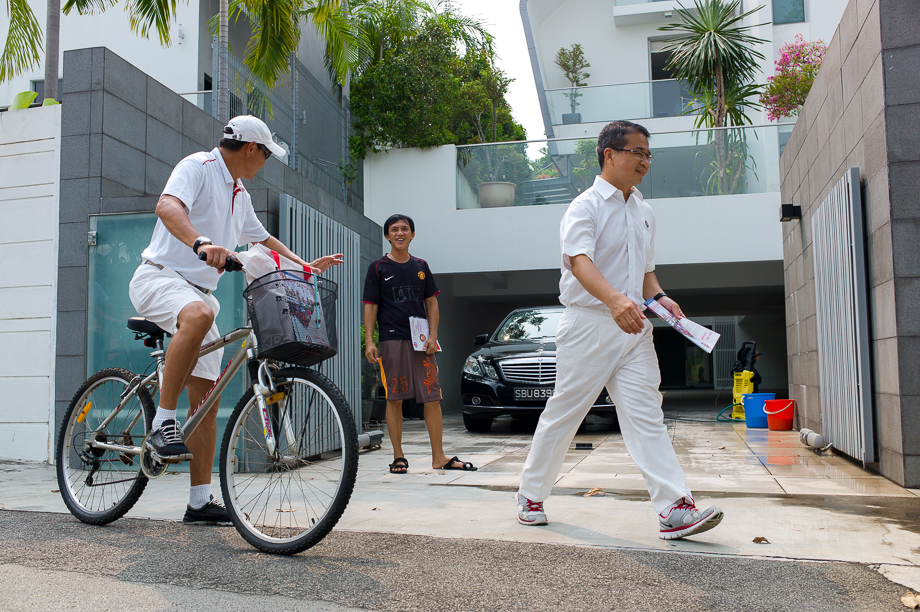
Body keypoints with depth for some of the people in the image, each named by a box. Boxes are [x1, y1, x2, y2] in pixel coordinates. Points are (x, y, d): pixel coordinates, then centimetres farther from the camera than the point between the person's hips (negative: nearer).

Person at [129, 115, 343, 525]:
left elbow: (261, 238, 34)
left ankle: (200, 502, 6)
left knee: (206, 397, 1)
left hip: (197, 292, 8)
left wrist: (306, 266, 26)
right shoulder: (198, 166, -7)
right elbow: (167, 206, -27)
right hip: (160, 276, -8)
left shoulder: (238, 194, 20)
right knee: (197, 315, -43)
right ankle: (163, 422, -30)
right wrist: (201, 243, -45)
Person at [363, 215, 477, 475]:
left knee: (433, 398, 0)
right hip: (392, 340, -3)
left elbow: (431, 303, 14)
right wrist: (369, 341, -9)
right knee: (394, 399, 0)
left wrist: (432, 336, 1)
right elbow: (370, 306, 1)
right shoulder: (378, 268, 5)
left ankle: (438, 457, 7)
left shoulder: (421, 266, 14)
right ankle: (398, 456, 11)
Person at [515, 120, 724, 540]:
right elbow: (580, 261, -24)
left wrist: (658, 297, 4)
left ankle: (674, 509, -5)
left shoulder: (644, 214, 18)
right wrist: (614, 300, -41)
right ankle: (530, 495, 20)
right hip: (589, 322, -6)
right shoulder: (585, 206, -6)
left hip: (633, 328, 6)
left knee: (645, 415, -2)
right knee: (563, 414, 4)